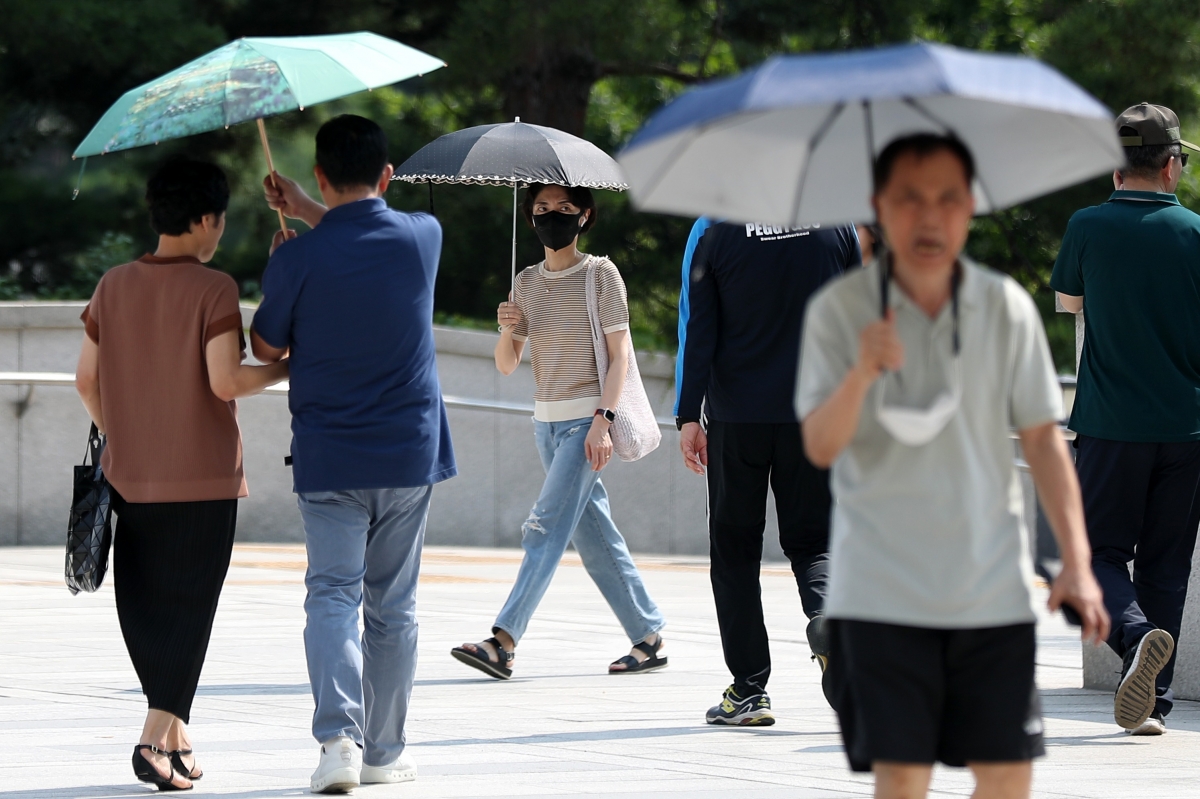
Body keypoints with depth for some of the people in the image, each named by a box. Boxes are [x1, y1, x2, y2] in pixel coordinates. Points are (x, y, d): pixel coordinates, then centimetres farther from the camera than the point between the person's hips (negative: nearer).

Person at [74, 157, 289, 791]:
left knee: (143, 603, 13)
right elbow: (226, 381, -18)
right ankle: (157, 738, -8)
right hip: (202, 478, -4)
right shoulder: (214, 289, -10)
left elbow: (87, 381, 7)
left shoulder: (114, 286, 5)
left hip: (129, 475, 4)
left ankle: (175, 731, 18)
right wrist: (286, 369, -1)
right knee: (188, 607, 1)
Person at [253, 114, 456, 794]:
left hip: (330, 458, -2)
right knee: (393, 606, 12)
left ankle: (339, 734, -22)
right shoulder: (423, 237, -2)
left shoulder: (300, 259, -11)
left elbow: (267, 348, 3)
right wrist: (307, 211, 21)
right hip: (410, 455, 2)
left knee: (333, 597, -2)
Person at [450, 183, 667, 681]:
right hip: (546, 420, 7)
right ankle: (648, 637, 15)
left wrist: (602, 420, -18)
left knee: (548, 525, -14)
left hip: (587, 419, -7)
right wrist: (507, 330, -10)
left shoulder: (600, 275, -4)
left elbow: (619, 352, -8)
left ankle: (504, 641, -22)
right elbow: (506, 365, 11)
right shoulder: (526, 283, 12)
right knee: (593, 532, 7)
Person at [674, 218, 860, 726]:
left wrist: (688, 417, -1)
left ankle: (749, 690, 6)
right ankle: (826, 612, -21)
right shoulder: (837, 222, 1)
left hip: (737, 417, -1)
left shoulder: (712, 231, -3)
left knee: (735, 549, 8)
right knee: (812, 540, 12)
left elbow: (697, 331, -4)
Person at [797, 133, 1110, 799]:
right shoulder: (839, 310, -3)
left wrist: (1077, 559, 1)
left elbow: (1042, 439, 7)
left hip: (994, 587, 2)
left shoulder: (1008, 308, 3)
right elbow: (819, 446, -10)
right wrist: (861, 374, -29)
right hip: (882, 588, -2)